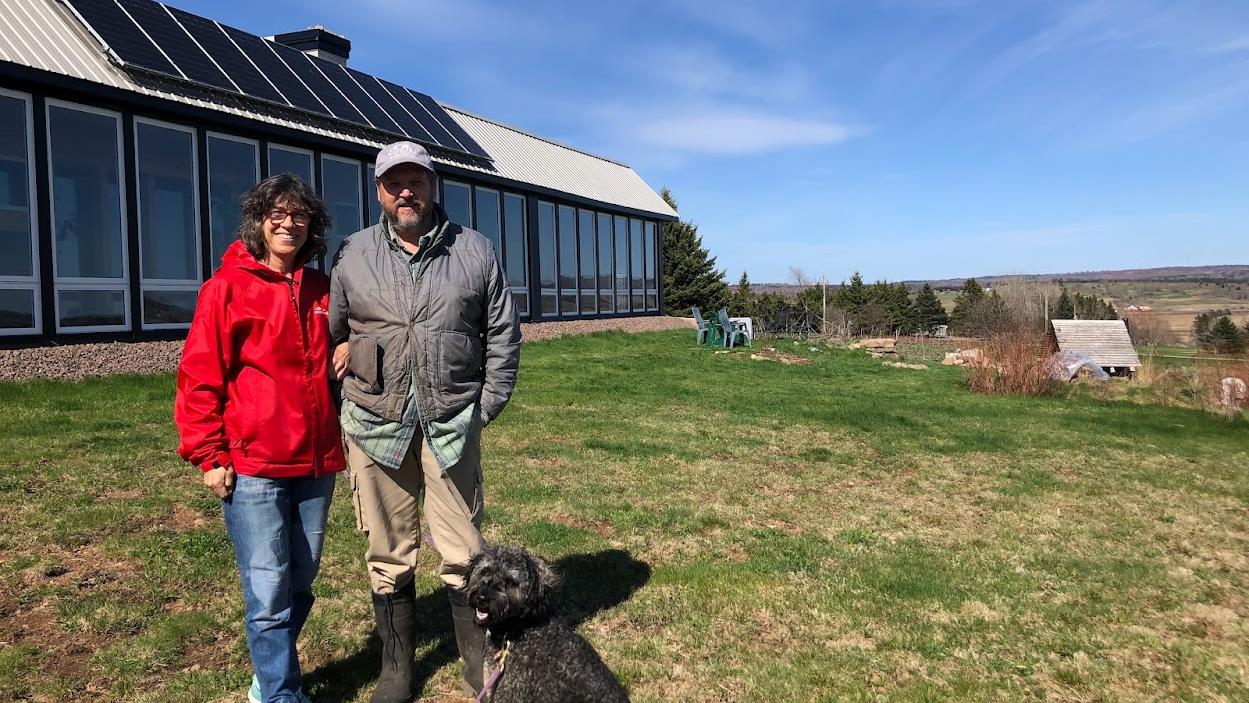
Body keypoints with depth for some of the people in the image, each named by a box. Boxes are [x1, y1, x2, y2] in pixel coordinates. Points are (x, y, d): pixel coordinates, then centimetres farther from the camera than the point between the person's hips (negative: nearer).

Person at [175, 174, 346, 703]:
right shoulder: (227, 287, -3)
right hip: (252, 467, -5)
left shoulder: (320, 291, 11)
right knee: (269, 593, -2)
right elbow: (199, 377, -6)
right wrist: (209, 455, -9)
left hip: (316, 464, 5)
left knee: (300, 584, 14)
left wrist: (339, 440, 15)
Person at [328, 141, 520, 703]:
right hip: (375, 422, 1)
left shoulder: (475, 251, 5)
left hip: (451, 421, -1)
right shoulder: (353, 255, 7)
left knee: (463, 551, 4)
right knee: (388, 554, 10)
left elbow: (502, 335, 7)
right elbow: (330, 333, 15)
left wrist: (485, 408, 2)